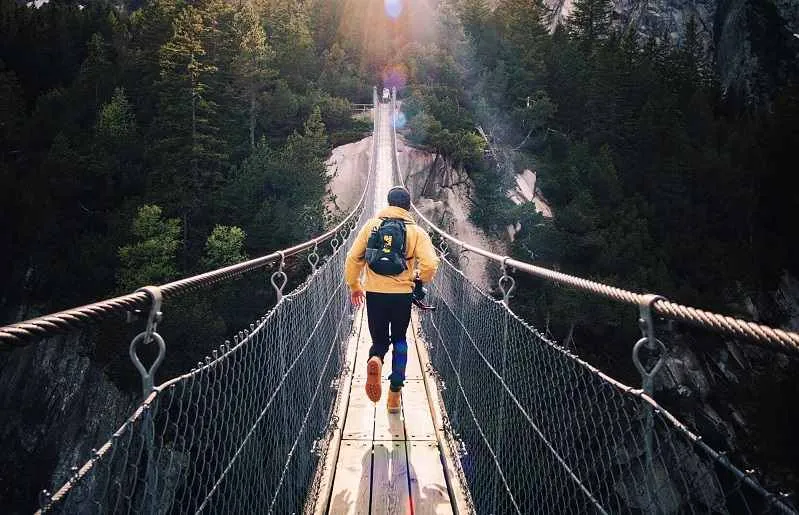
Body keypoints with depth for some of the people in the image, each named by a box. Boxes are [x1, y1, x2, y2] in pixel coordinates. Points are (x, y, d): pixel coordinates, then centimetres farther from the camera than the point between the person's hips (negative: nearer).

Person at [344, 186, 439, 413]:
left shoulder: (371, 225, 2)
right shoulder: (416, 231, -2)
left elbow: (354, 258, 1)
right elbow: (430, 265, -13)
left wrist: (354, 286, 14)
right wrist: (421, 279, 9)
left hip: (374, 293, 1)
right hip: (402, 294, 0)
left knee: (380, 340, 16)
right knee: (399, 341, 19)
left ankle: (375, 360, -20)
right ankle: (395, 393, 17)